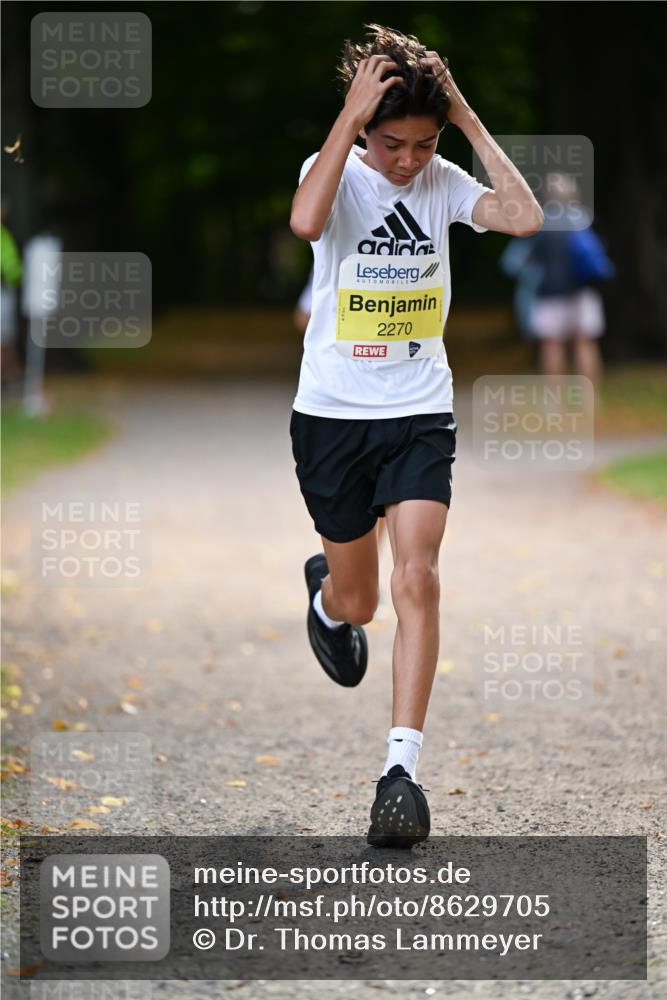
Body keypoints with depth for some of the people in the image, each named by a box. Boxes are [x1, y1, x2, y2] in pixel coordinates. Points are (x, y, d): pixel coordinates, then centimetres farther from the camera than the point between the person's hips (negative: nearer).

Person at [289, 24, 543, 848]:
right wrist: (352, 114, -29)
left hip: (419, 417, 1)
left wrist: (467, 117, -16)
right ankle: (324, 593, 51)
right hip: (332, 414, -1)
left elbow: (524, 218, -19)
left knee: (416, 579, -16)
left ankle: (402, 765, -14)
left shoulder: (443, 182, -1)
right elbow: (305, 222, -33)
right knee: (356, 602, 11)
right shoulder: (336, 170, -8)